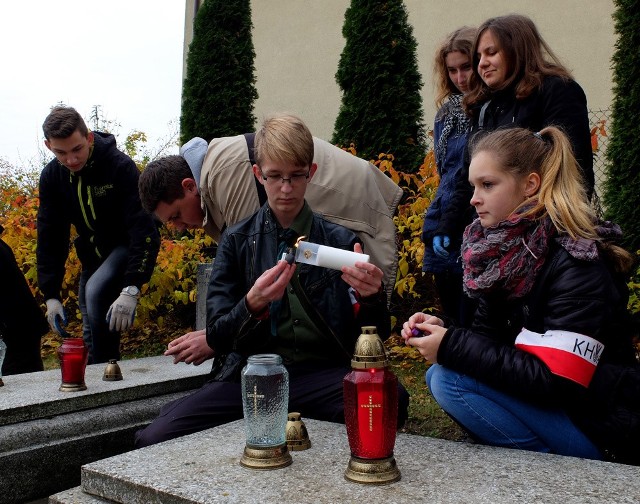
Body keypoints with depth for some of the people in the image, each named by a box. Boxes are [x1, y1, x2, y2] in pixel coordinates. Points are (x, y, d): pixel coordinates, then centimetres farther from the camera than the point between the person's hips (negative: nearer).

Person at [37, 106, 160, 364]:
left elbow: (144, 230, -31)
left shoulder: (121, 166, -26)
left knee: (96, 290, -30)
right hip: (93, 254, 6)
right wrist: (51, 295, -9)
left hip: (127, 246, -6)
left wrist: (131, 289, -39)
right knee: (91, 334, 7)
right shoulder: (51, 176, -9)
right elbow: (49, 238, -3)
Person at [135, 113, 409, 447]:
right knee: (155, 438, -26)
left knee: (392, 399, -33)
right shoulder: (236, 241, 10)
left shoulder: (340, 241, 8)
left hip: (320, 373, 0)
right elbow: (217, 337, 4)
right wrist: (253, 305, -18)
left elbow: (375, 336, 5)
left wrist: (371, 299, -18)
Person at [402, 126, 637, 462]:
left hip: (595, 430, -8)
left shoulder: (578, 265, -22)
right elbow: (490, 336, 7)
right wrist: (442, 331, -14)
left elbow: (556, 382, -27)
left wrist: (452, 347, -25)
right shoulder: (505, 250, 2)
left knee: (450, 380, -21)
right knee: (436, 374, -2)